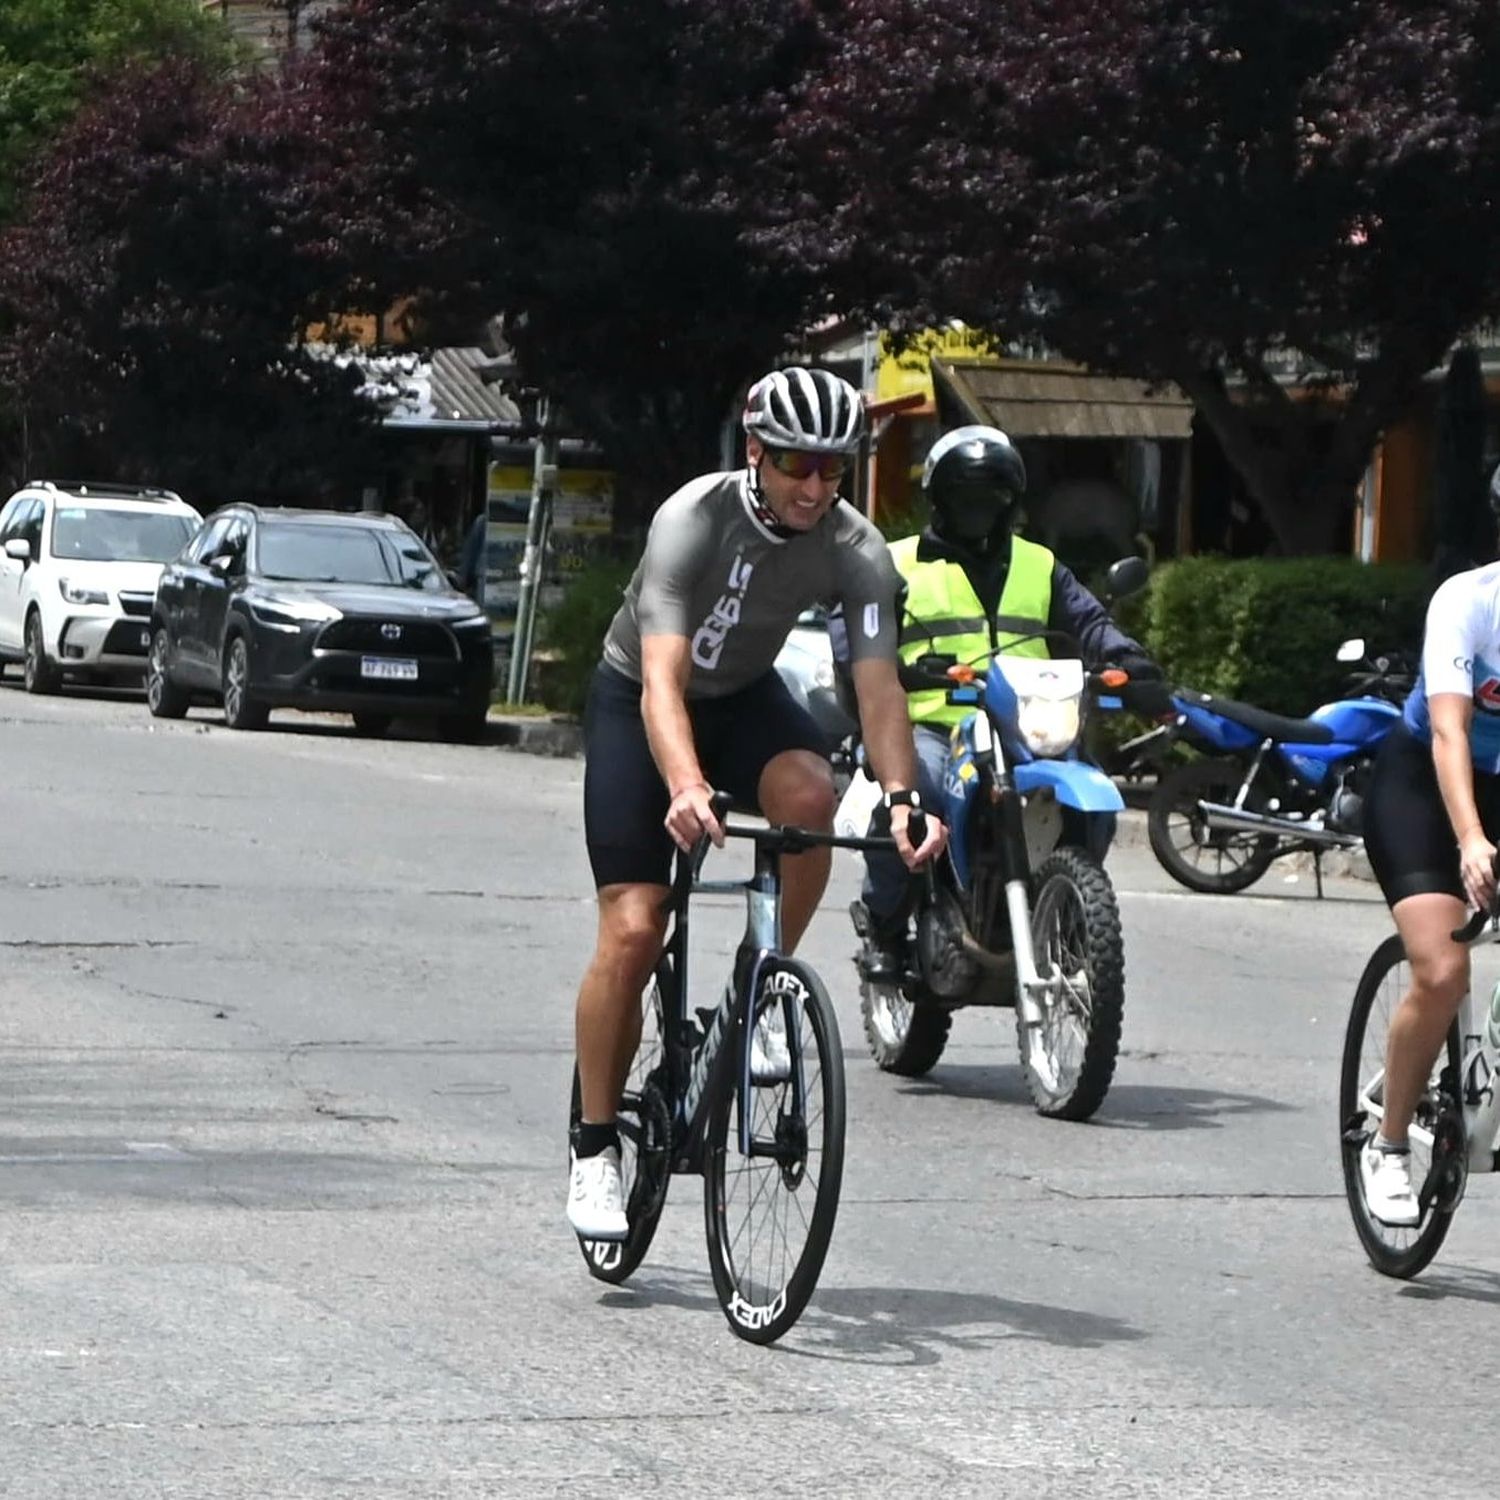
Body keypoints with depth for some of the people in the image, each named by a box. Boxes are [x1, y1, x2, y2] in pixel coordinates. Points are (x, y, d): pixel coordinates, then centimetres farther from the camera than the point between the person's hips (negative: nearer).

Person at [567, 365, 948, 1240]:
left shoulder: (856, 552, -20)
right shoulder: (695, 520, -31)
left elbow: (878, 684, -26)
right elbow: (663, 681, -40)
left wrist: (902, 795, -44)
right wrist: (685, 787, -58)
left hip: (745, 696, 3)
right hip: (637, 700, -3)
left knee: (808, 792, -33)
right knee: (633, 929, -14)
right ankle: (596, 1150, 1)